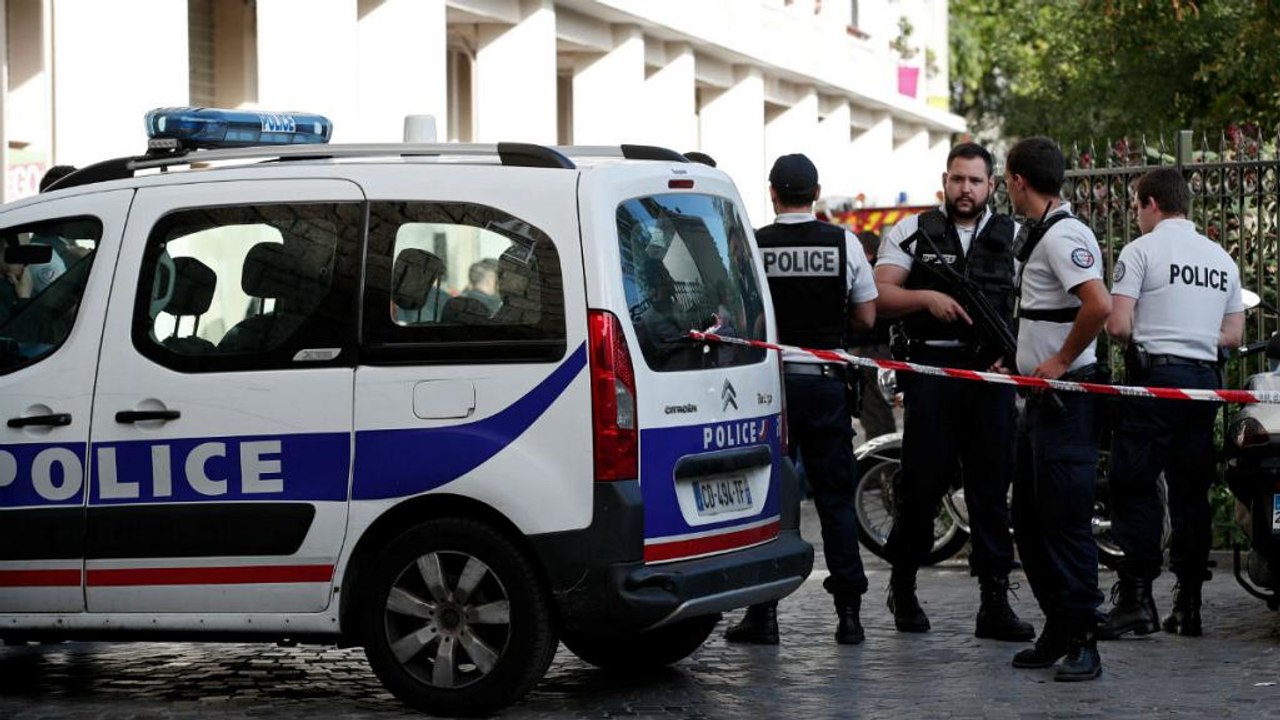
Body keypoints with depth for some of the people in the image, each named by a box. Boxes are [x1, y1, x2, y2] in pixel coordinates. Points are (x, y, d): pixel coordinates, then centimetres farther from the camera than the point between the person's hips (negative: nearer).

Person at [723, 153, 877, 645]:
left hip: (770, 380, -1)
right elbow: (866, 316, 5)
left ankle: (763, 613, 2)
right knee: (835, 497, 7)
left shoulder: (752, 245, -6)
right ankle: (848, 612, 5)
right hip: (826, 380, 1)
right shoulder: (843, 243, -1)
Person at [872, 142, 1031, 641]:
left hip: (992, 371, 1)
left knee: (992, 487, 0)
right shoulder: (912, 233, 10)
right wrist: (926, 297, -14)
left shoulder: (1014, 238, 13)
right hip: (931, 369, -1)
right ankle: (903, 585, 16)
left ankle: (994, 598, 1)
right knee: (922, 480, -1)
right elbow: (878, 295, 2)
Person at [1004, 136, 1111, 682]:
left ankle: (1082, 642, -5)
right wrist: (1027, 359, 19)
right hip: (1041, 397, 11)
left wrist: (1061, 362, -21)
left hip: (1066, 398, -11)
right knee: (1029, 522, 13)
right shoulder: (1040, 235, 17)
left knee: (1066, 523, -8)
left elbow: (1099, 305, -29)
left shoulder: (1064, 236, -16)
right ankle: (1057, 633, 20)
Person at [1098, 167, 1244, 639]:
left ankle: (1135, 597, -9)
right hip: (1205, 379, 6)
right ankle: (1188, 603, 10)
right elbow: (1233, 335, 14)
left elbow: (1118, 325, -11)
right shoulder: (1222, 258, 15)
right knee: (1191, 492, 9)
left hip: (1155, 373, -6)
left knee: (1134, 489, -3)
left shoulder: (1141, 250, -4)